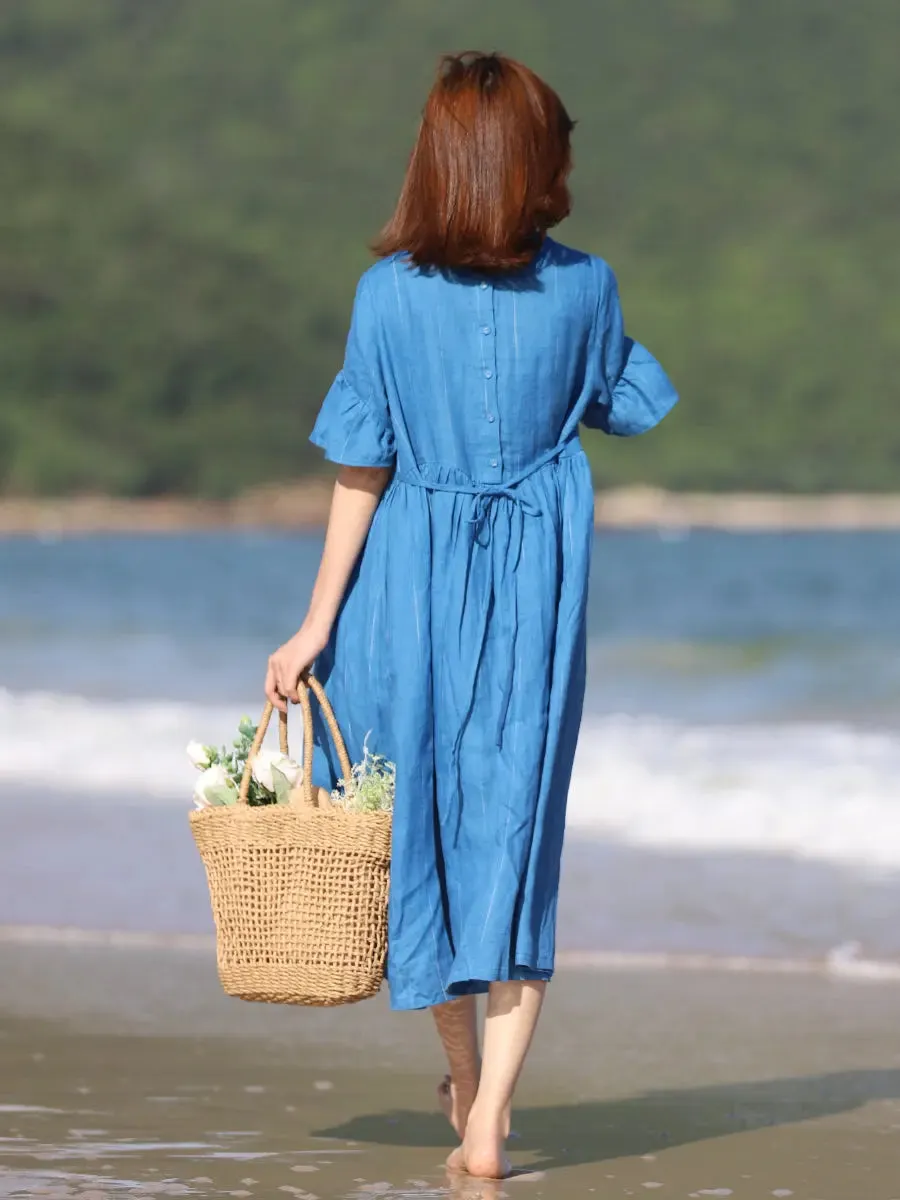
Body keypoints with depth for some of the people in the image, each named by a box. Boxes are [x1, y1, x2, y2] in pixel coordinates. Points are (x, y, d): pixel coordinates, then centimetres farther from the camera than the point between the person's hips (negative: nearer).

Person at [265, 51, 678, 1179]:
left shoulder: (390, 292, -8)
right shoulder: (584, 287, -5)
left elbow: (360, 471, -6)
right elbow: (631, 407, 12)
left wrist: (318, 623, -1)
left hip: (412, 577, 0)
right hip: (538, 583, 0)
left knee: (418, 820, 17)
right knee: (514, 830, 2)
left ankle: (463, 1071, 29)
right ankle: (487, 1118, -6)